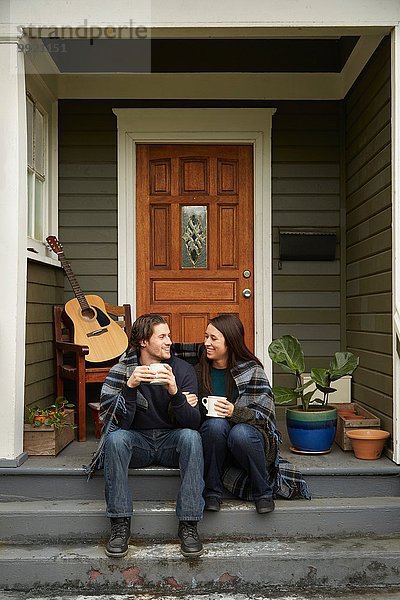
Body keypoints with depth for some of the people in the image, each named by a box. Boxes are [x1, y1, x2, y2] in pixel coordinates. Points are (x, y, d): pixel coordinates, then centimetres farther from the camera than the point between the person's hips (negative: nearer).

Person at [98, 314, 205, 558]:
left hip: (172, 441, 0)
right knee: (115, 437, -30)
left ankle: (189, 525, -25)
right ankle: (120, 525, -21)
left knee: (191, 436, -31)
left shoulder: (183, 370, -7)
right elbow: (117, 423, -17)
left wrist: (175, 393, -33)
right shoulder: (121, 371, -6)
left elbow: (193, 423, -15)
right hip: (137, 442, 0)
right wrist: (130, 387, -32)